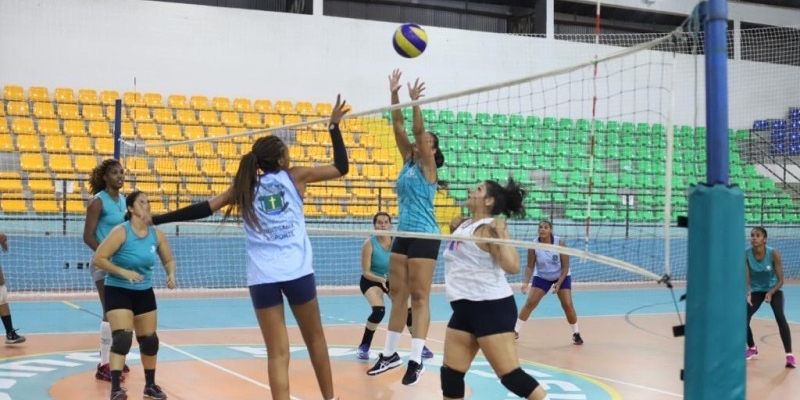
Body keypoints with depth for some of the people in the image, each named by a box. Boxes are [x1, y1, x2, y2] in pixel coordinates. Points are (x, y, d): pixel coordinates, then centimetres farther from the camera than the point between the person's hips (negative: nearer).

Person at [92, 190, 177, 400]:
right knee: (122, 338, -20)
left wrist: (171, 275, -10)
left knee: (149, 340, 11)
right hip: (118, 291, -5)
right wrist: (124, 272, -27)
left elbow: (169, 259, 10)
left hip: (144, 293, 5)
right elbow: (98, 258, -20)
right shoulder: (121, 232, -18)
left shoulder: (157, 234, -3)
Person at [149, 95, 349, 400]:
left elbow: (204, 209, 2)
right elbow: (341, 168, 9)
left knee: (278, 353, 1)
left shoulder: (245, 187, 9)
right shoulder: (295, 177, 5)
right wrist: (334, 126, 17)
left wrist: (156, 219, 4)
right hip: (297, 272, -1)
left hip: (262, 278, 1)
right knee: (315, 339, 18)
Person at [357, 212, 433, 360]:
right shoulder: (369, 244, -23)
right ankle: (364, 346, -8)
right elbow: (366, 272, -21)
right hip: (371, 281, -3)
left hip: (392, 280, 3)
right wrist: (381, 279, -38)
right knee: (379, 310, -28)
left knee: (409, 310, -10)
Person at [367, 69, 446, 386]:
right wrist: (394, 95, 0)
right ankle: (390, 354, 17)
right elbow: (399, 129, 5)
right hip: (402, 235, 7)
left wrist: (415, 101, -20)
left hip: (424, 237, -7)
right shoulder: (408, 162, 12)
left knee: (419, 298, -7)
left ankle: (416, 361, -6)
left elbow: (418, 129, -17)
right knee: (398, 295, 10)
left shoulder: (428, 166, -5)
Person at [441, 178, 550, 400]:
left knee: (510, 375, -9)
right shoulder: (463, 224, 12)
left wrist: (501, 234, -27)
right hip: (465, 308, 9)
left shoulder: (489, 227, -14)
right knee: (450, 372, 10)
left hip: (491, 307, -9)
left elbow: (513, 266, -25)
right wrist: (454, 228, 19)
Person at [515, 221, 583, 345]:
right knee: (530, 303, -9)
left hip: (562, 277, -1)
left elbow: (565, 266, -18)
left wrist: (559, 283, -27)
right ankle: (515, 331, 0)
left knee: (567, 305, -10)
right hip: (541, 277, 1)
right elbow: (530, 266, -14)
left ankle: (576, 333, 9)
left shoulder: (560, 243, -23)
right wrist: (526, 282, -28)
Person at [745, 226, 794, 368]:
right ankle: (752, 348, 17)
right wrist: (748, 292, -42)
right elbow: (746, 278, -22)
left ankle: (789, 355, -17)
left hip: (773, 289, -2)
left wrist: (771, 292, -39)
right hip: (756, 290, 2)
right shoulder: (746, 254, -21)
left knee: (780, 318, -24)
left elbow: (780, 280, -22)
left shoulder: (774, 254, -25)